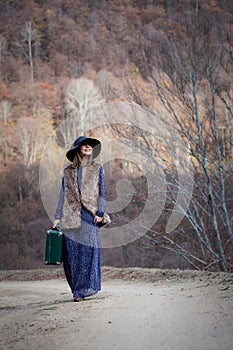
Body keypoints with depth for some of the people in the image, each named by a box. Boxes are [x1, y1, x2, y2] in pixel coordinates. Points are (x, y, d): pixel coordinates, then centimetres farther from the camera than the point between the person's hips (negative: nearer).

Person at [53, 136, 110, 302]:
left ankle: (83, 289, -6)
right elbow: (63, 195, 13)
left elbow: (102, 192, 5)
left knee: (87, 250, -9)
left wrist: (100, 213, -4)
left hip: (89, 214, -2)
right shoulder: (68, 171, 13)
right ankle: (78, 289, 11)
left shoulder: (97, 168, 9)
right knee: (71, 253, 0)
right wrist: (57, 217, 7)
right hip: (70, 215, 2)